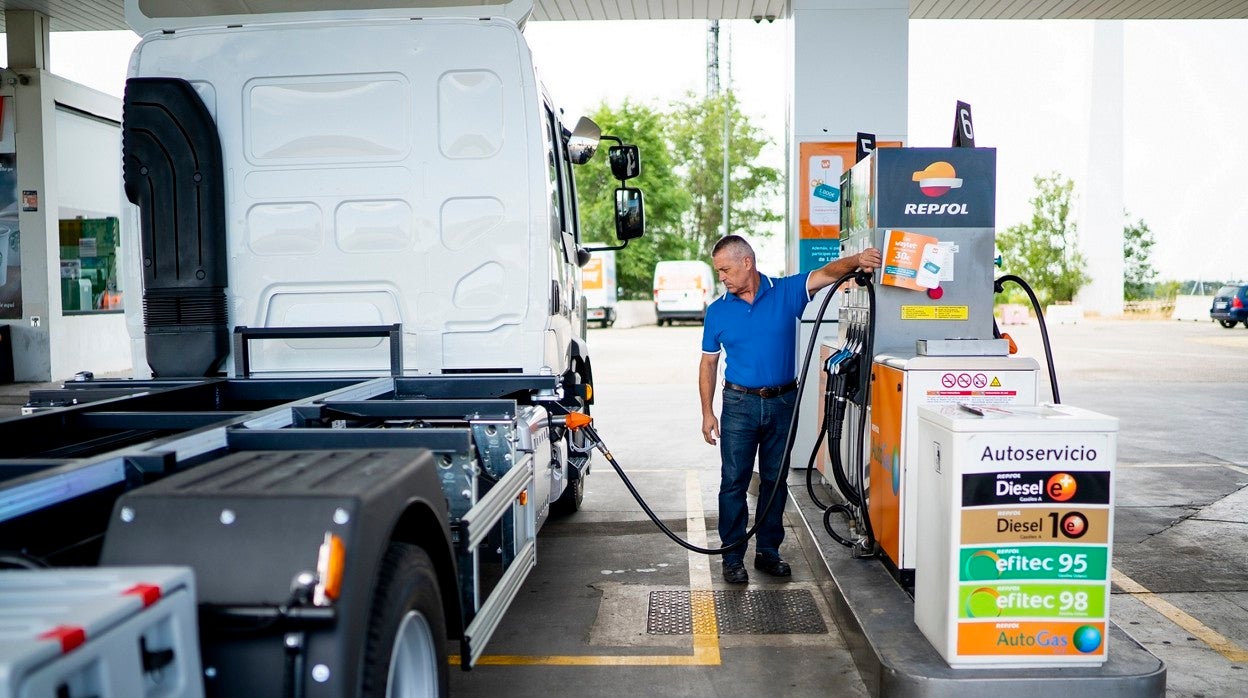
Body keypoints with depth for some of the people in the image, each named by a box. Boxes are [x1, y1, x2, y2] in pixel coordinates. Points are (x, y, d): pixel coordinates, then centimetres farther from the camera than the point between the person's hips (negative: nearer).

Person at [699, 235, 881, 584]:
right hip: (739, 404, 0)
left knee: (775, 480, 10)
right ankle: (733, 557, 10)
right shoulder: (718, 311, 1)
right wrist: (707, 412, 0)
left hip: (782, 402, 0)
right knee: (734, 482, 1)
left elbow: (827, 273, -16)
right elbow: (708, 363, 6)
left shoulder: (787, 292, -2)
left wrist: (856, 260, -37)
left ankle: (768, 551, 23)